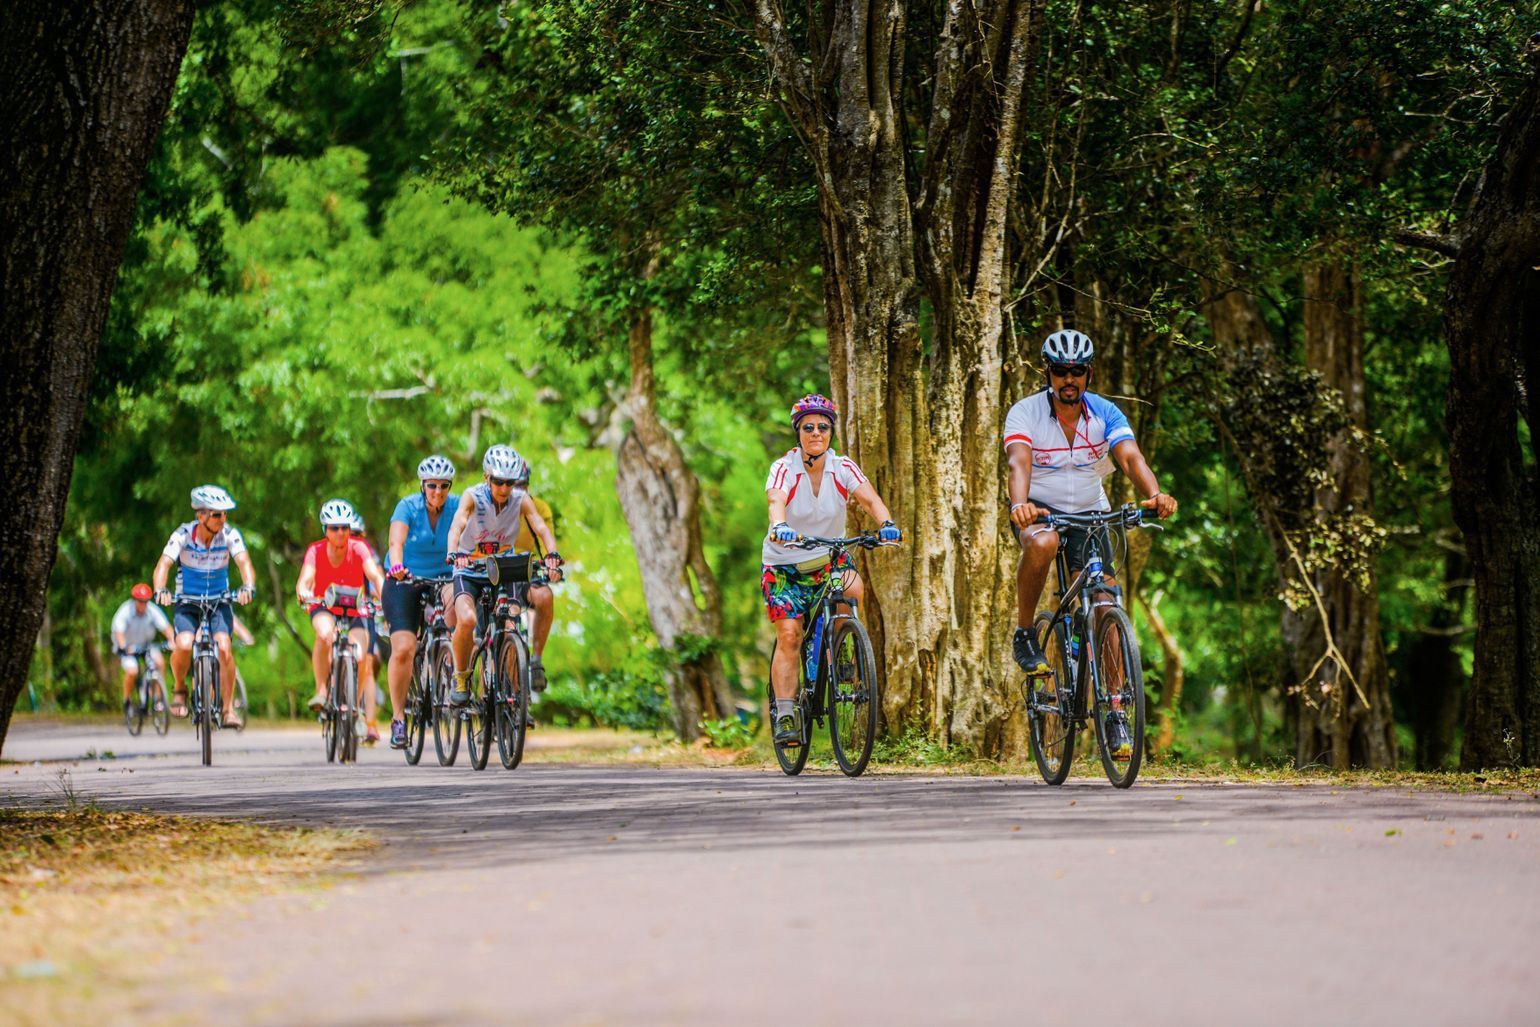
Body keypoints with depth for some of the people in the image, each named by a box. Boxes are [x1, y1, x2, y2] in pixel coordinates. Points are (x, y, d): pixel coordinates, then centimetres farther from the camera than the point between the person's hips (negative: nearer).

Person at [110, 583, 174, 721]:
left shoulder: (152, 610, -17)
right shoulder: (126, 611, -24)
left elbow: (166, 627, -25)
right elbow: (118, 632, -34)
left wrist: (172, 641, -44)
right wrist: (124, 647, -52)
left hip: (146, 645, 3)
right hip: (128, 647, -3)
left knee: (160, 662, -25)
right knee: (132, 670, -28)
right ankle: (127, 701, -2)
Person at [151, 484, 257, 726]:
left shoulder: (229, 534, -15)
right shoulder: (183, 534, -17)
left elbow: (244, 563, -26)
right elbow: (163, 564, -26)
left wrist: (248, 586, -47)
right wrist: (160, 591, -46)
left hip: (219, 601, 1)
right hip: (188, 601, -1)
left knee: (224, 648, -21)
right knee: (184, 645, -25)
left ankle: (228, 707, -7)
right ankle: (180, 689, 4)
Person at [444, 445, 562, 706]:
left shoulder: (521, 500, -9)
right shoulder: (473, 497, -17)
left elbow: (541, 528, -21)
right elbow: (457, 526, -33)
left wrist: (552, 555, -42)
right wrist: (455, 554, -54)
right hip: (470, 572, -2)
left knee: (543, 596, -26)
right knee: (467, 620, -31)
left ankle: (535, 659, -7)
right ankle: (461, 677, -5)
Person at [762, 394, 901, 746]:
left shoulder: (843, 467, -9)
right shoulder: (784, 469, -15)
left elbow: (868, 497, -24)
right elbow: (776, 501, -34)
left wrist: (886, 523, -45)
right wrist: (780, 526, -57)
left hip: (829, 558, 2)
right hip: (785, 563, -2)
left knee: (853, 589, -30)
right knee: (789, 635, -12)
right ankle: (785, 716, -9)